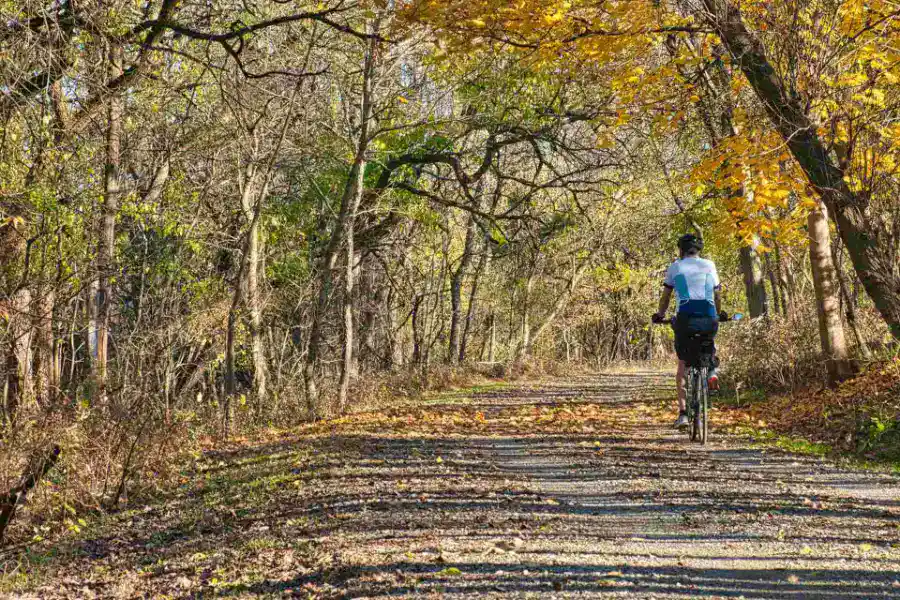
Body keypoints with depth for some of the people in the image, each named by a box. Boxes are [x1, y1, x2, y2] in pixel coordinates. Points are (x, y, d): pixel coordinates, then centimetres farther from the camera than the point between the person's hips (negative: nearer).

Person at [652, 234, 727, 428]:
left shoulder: (675, 266, 13)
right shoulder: (709, 265, 16)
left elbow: (666, 296, 14)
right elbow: (717, 294, 19)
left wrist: (659, 315, 29)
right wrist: (720, 314, 35)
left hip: (685, 316, -1)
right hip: (709, 317, 1)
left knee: (682, 366, 10)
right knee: (709, 344, 35)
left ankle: (683, 412, 2)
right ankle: (712, 370, 6)